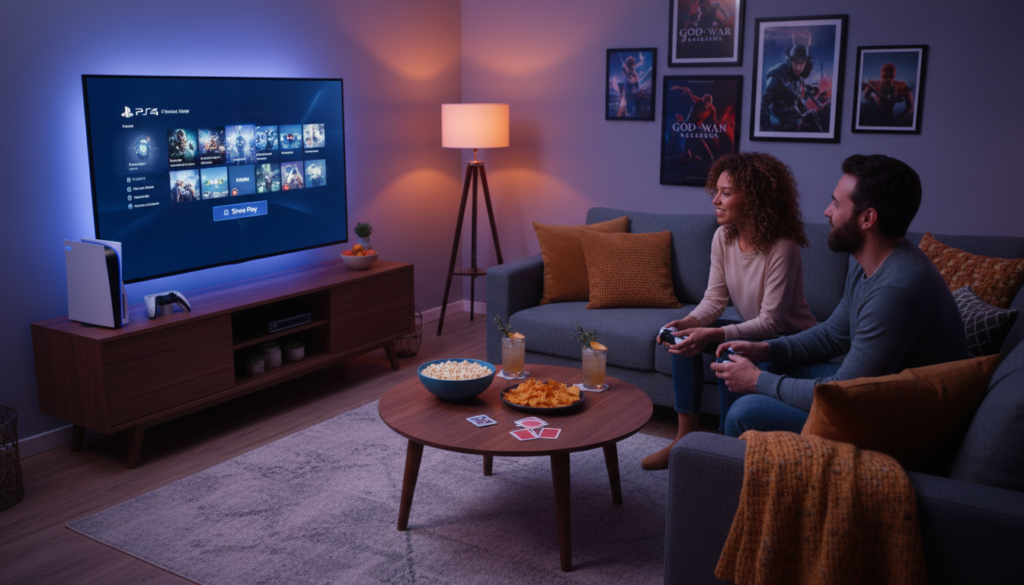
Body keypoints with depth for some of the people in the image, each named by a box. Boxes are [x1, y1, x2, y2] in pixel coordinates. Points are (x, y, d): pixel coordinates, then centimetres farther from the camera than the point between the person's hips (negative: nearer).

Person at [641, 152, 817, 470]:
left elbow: (770, 323, -28)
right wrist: (689, 321, -24)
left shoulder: (782, 249, -27)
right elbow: (715, 298, -3)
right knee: (685, 336, -11)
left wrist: (713, 335, -39)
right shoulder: (723, 237, -4)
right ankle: (686, 437, -7)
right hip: (753, 331, 8)